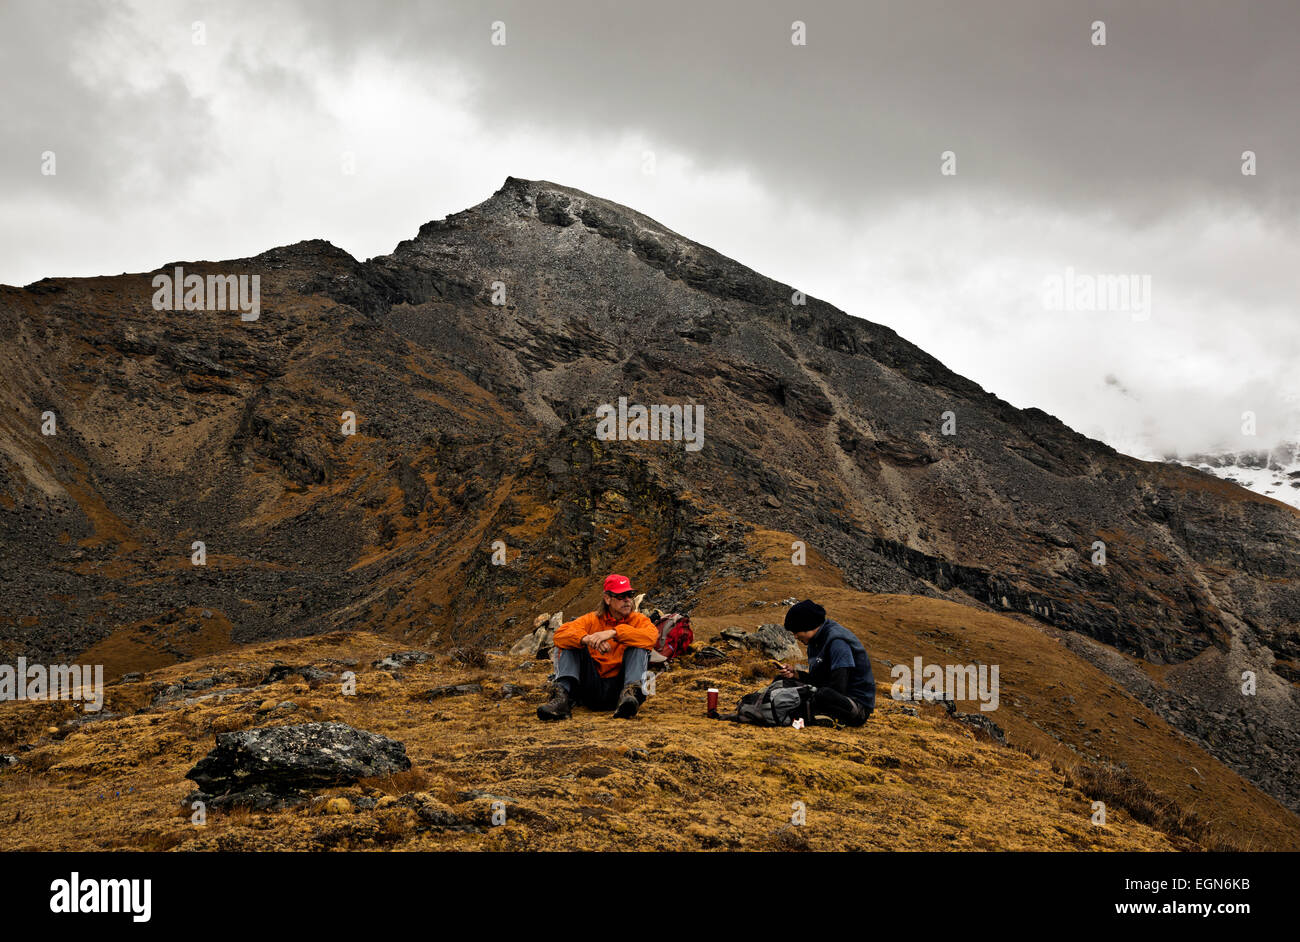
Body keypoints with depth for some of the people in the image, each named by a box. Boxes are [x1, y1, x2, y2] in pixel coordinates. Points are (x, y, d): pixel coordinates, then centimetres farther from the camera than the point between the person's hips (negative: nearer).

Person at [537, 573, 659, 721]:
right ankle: (563, 698, -32)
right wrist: (587, 638, -30)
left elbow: (652, 636, -20)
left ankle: (630, 695, -43)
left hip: (619, 688, -1)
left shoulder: (638, 620, 5)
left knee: (638, 647, -20)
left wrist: (614, 632, -29)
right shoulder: (592, 619, 7)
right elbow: (560, 634, -10)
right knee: (568, 644, -11)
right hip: (592, 690, 1)